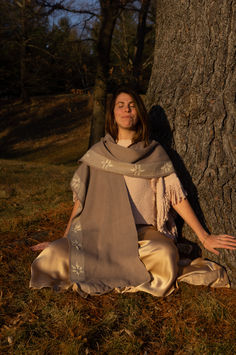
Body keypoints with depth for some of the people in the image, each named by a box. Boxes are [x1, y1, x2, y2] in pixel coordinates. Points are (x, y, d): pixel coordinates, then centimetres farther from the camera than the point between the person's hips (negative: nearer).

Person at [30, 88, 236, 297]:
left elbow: (176, 196, 5)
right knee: (55, 255, -26)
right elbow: (81, 200, 14)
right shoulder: (97, 153, 10)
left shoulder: (154, 153, 7)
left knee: (165, 254, -36)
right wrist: (64, 240, 12)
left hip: (144, 232, -1)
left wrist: (204, 237, 2)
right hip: (103, 234, 2)